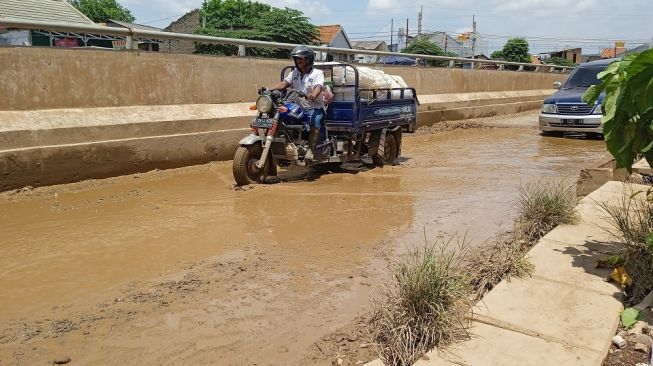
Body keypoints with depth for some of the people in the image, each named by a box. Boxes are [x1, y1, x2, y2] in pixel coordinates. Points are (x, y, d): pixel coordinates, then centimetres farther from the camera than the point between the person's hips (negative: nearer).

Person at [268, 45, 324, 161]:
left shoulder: (317, 73, 0)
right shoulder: (294, 73, 15)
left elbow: (318, 87, -19)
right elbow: (283, 84, 2)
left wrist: (313, 95, -44)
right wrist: (268, 89, -17)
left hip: (314, 108, -5)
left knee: (315, 120, -35)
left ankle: (311, 150, -35)